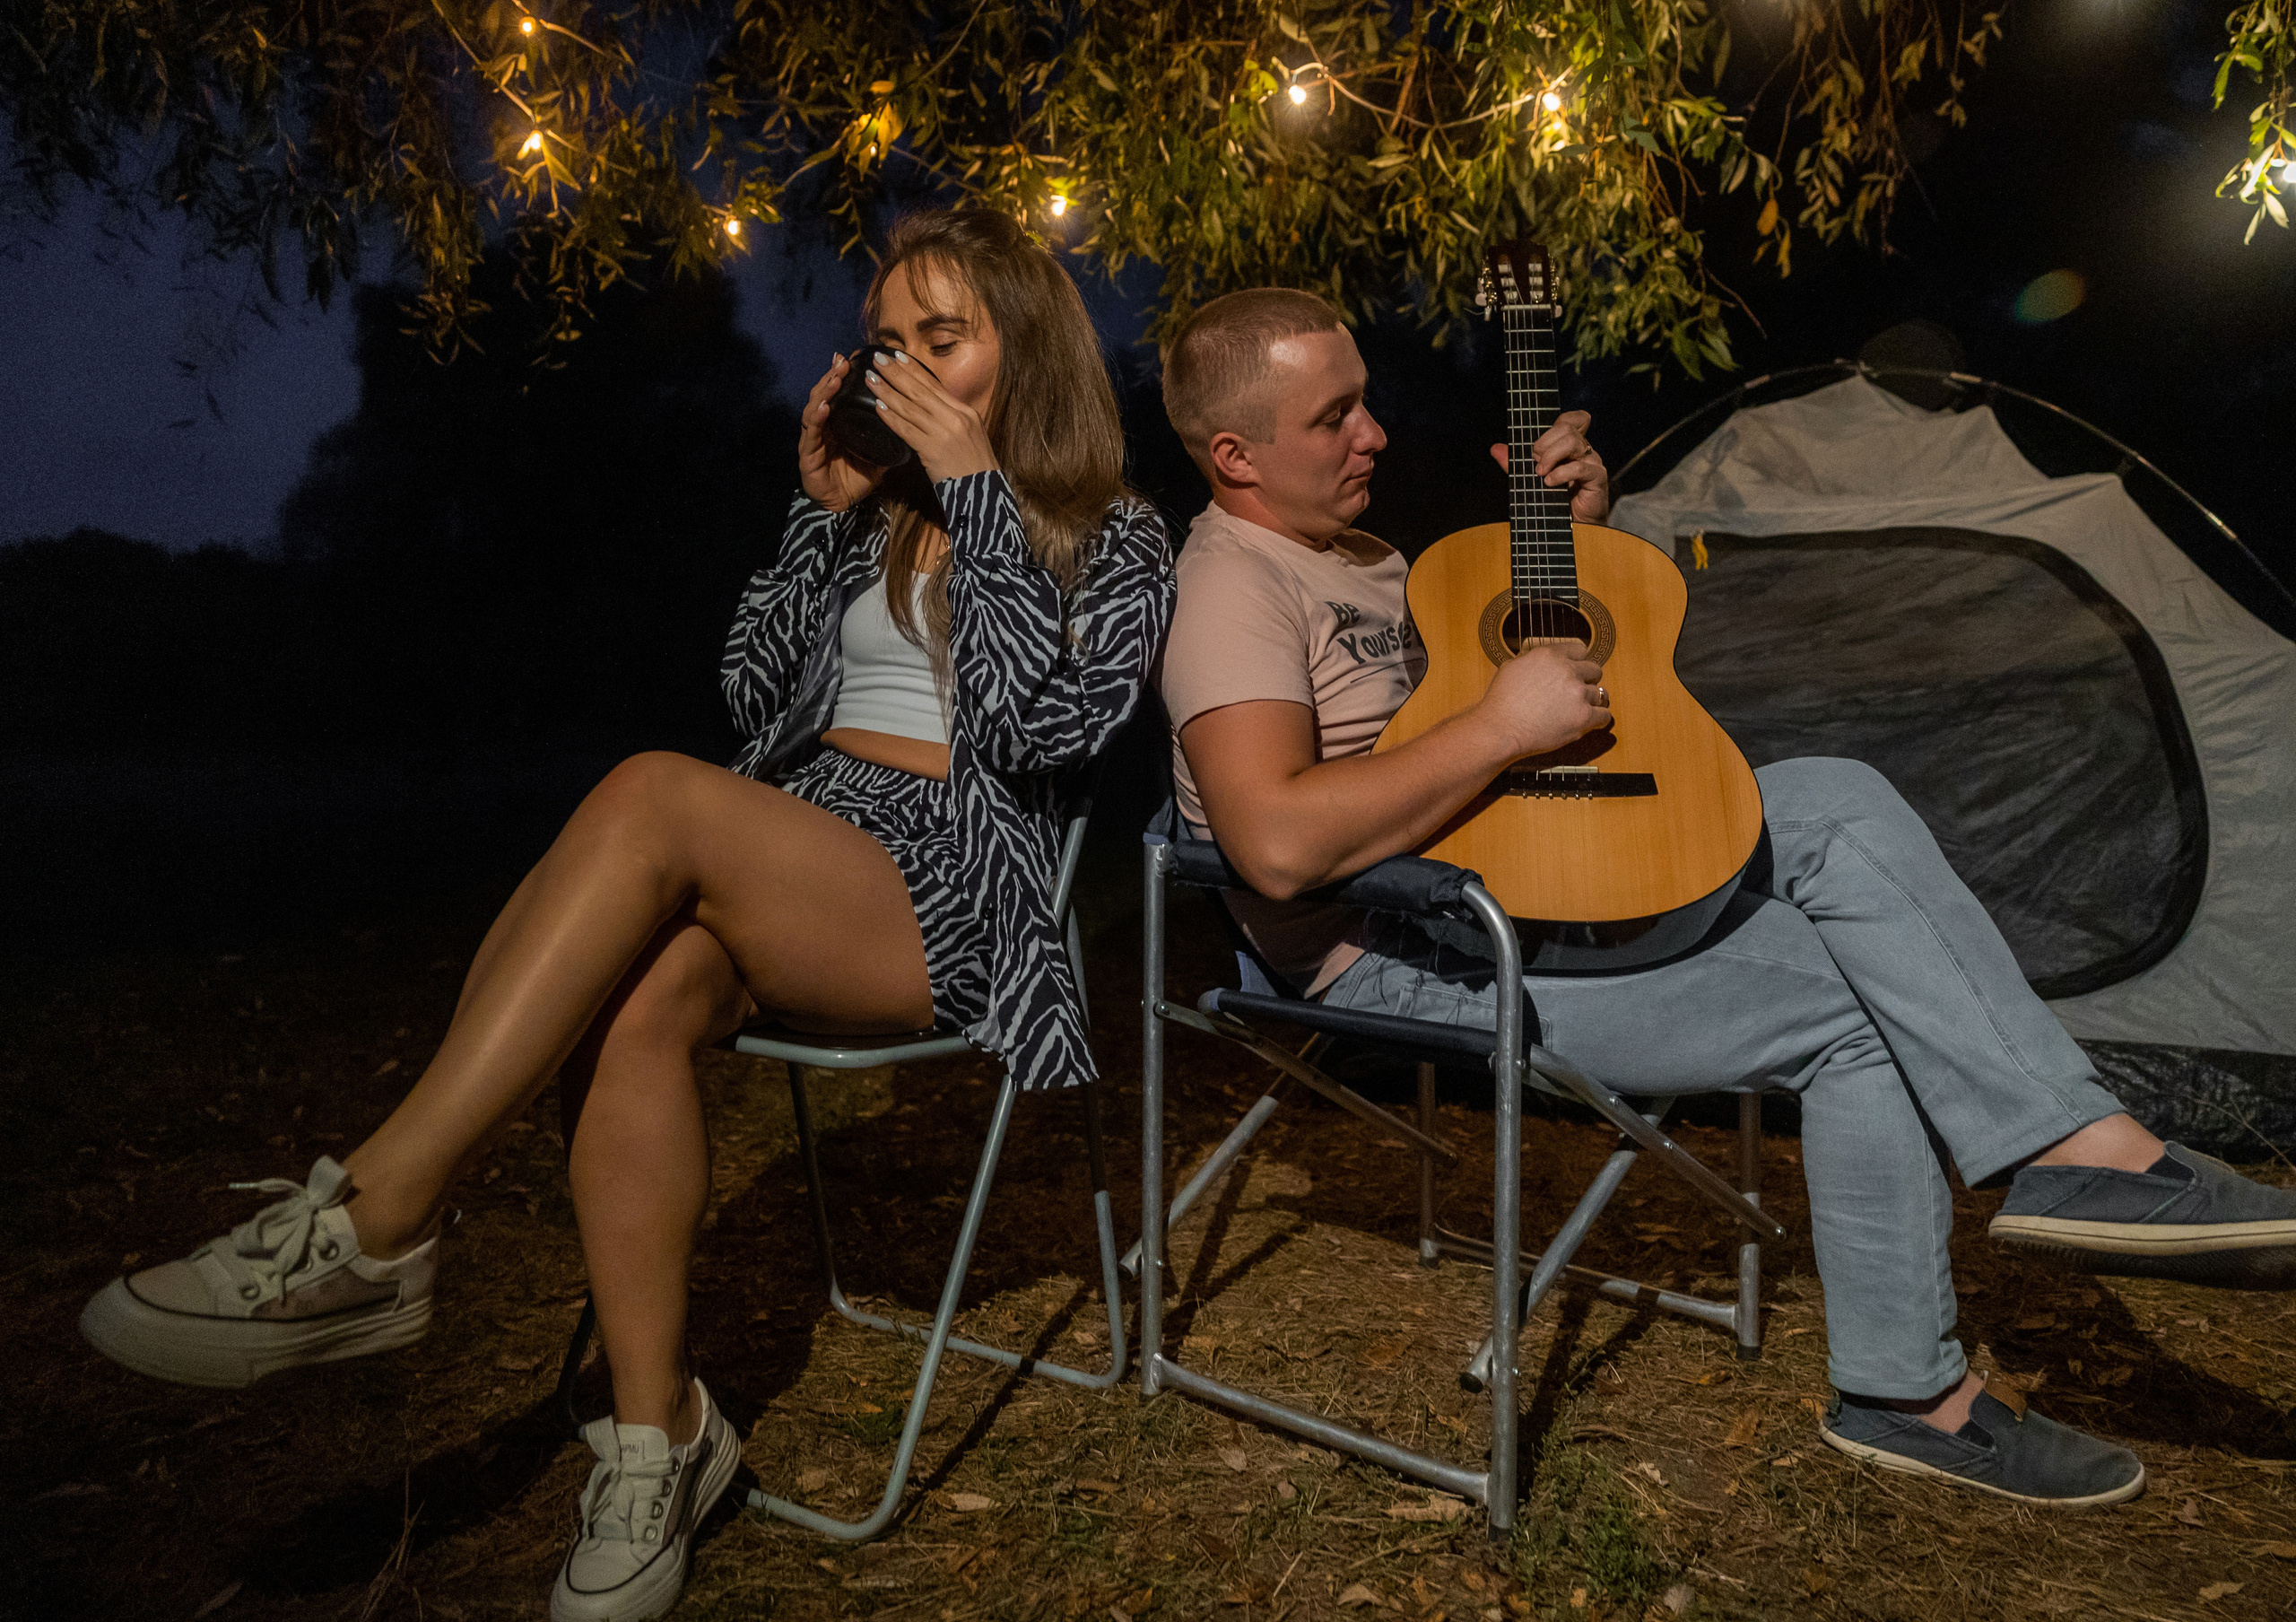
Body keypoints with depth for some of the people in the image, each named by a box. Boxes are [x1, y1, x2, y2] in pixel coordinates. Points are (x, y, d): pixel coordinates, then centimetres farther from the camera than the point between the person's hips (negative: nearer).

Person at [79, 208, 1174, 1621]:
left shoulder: (1117, 539, 9)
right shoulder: (887, 513, 24)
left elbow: (1037, 726, -10)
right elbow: (760, 699, 17)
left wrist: (977, 495, -8)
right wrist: (824, 508, 10)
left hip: (958, 892, -5)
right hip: (788, 857, 5)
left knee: (654, 795, -33)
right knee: (637, 1008, -32)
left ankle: (369, 1231, -31)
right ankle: (658, 1435, -21)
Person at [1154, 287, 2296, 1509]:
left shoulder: (1355, 551, 18)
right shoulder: (1234, 588, -14)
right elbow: (1278, 843, -30)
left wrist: (1573, 530, 9)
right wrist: (1499, 727, -23)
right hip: (1411, 959, -9)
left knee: (1840, 804, -6)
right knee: (1850, 1000, -13)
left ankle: (2079, 1151, -5)